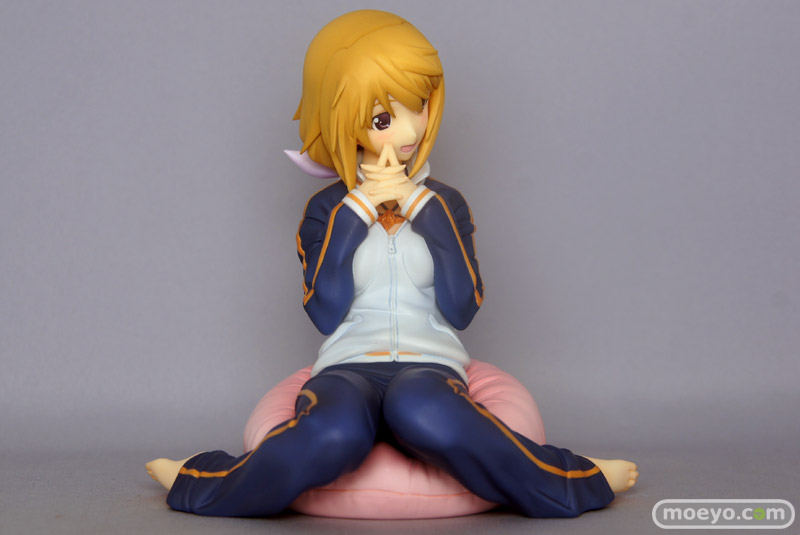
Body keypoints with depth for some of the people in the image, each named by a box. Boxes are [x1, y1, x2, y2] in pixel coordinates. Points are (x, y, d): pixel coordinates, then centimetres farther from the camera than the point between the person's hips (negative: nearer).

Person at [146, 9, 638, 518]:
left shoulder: (444, 203, 12)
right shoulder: (328, 208, 10)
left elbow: (461, 309, -2)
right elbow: (326, 313, -5)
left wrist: (426, 208, -4)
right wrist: (355, 213, -5)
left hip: (430, 362, 0)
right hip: (350, 364, 0)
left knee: (424, 413, -40)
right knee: (330, 436, -38)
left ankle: (574, 485, -22)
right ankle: (201, 483, -13)